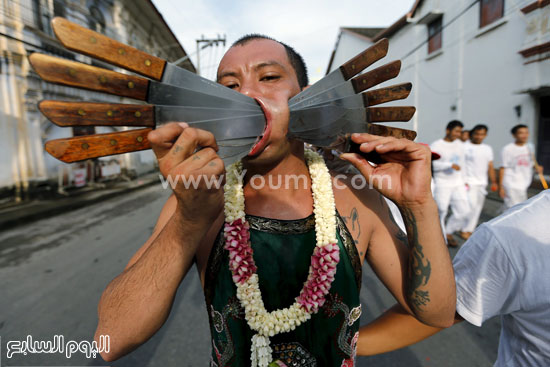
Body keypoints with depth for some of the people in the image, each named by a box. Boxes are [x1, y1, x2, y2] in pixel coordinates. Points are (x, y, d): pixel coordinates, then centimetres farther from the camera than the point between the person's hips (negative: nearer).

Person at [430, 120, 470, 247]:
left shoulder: (460, 144, 12)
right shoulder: (436, 145, -8)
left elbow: (461, 163, 21)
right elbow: (432, 164, -19)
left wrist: (464, 180, 19)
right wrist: (450, 165, -24)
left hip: (458, 183, 6)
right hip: (442, 184, -6)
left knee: (464, 210, 2)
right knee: (441, 212, -1)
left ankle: (448, 232, 23)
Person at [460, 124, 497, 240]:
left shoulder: (488, 149, 15)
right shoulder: (464, 146, -4)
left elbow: (490, 167, 18)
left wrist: (494, 182, 12)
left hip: (482, 183, 6)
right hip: (468, 182, -6)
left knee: (477, 208, 6)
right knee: (471, 205, -14)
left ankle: (469, 230, 16)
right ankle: (464, 230, 0)